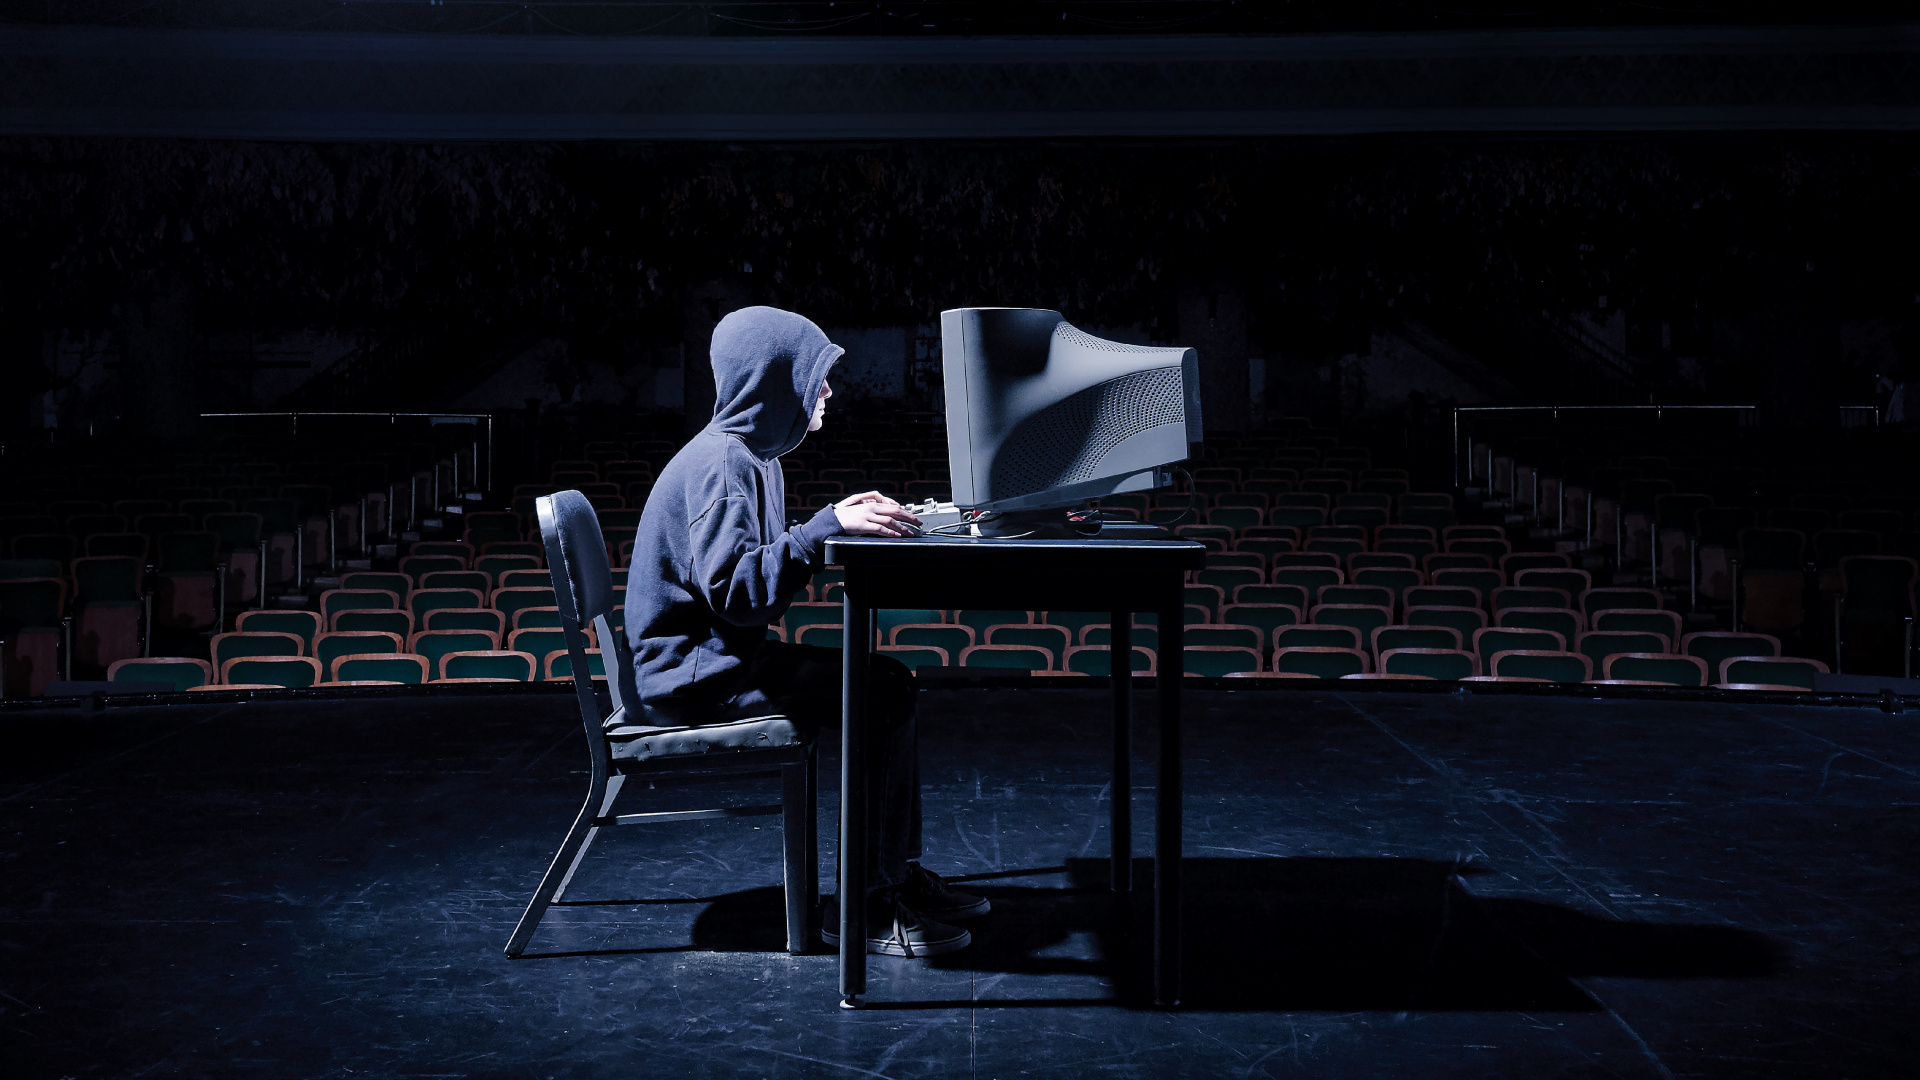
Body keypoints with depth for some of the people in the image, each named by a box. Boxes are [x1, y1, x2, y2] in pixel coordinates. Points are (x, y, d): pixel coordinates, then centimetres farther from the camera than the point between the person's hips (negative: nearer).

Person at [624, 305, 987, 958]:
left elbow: (765, 563, 13)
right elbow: (733, 591, -28)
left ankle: (900, 876, 9)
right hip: (690, 676, -10)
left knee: (890, 681, 5)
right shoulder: (720, 463, -19)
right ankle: (865, 909, -11)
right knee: (881, 696, -18)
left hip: (717, 656, 10)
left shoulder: (753, 455, 14)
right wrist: (828, 528, -27)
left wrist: (850, 518, 3)